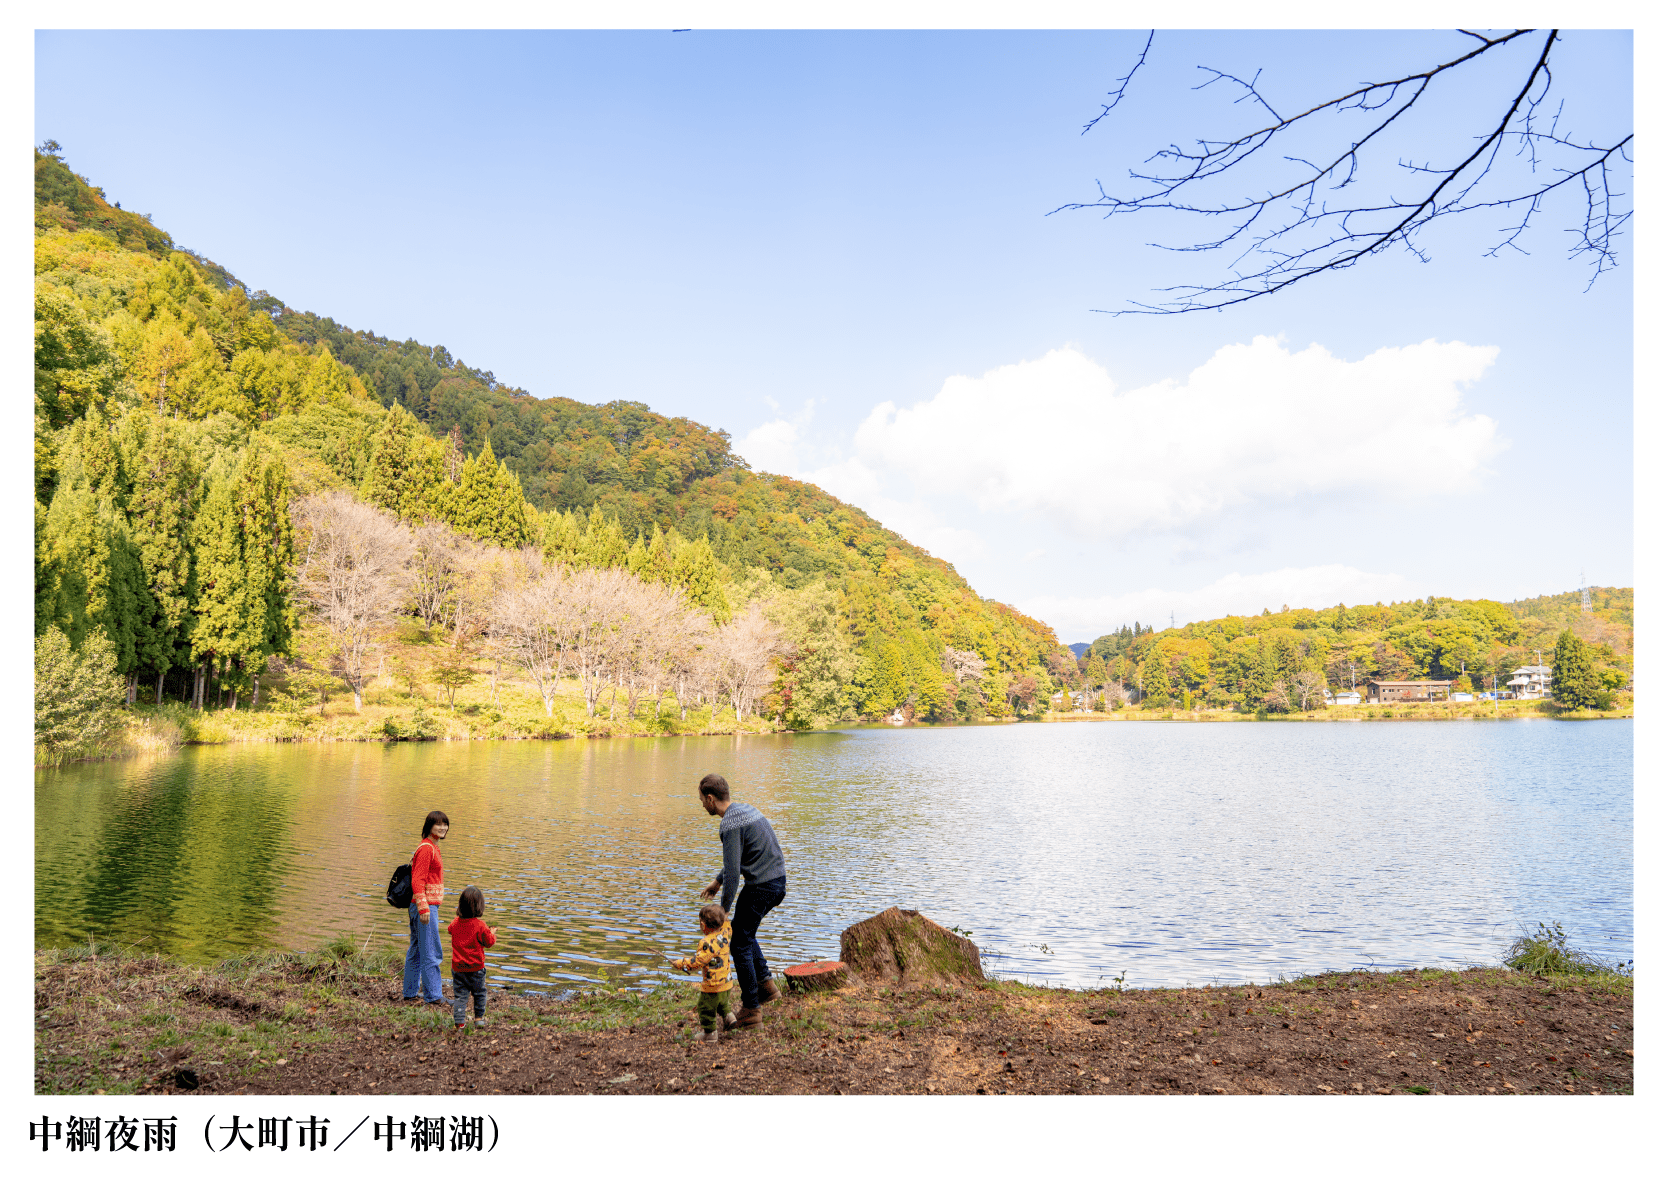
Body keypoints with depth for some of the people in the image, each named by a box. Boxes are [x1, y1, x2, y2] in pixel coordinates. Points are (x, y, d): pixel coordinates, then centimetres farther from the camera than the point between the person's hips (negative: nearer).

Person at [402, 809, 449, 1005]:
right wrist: (423, 908, -24)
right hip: (426, 905, -10)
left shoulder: (433, 847, 16)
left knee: (417, 950, 15)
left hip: (428, 906, 10)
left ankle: (409, 993, 23)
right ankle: (433, 995, 0)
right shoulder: (426, 848, -15)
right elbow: (417, 881, -20)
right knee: (431, 952, -5)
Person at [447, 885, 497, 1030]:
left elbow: (449, 930, 20)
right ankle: (479, 1018, 25)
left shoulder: (456, 922, -4)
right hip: (476, 967, -3)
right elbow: (490, 942, -9)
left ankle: (458, 1021, -1)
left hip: (458, 967, 3)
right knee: (480, 992, 16)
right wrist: (493, 934, 11)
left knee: (459, 994, 7)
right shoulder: (480, 925, -17)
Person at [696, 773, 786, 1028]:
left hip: (760, 887, -9)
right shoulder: (747, 809, 13)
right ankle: (765, 983, 22)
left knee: (740, 944, 4)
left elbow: (733, 872, -20)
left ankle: (751, 1010, 10)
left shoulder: (730, 824, -17)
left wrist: (723, 908, -10)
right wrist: (717, 881, 31)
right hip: (779, 882, 9)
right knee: (740, 929, 26)